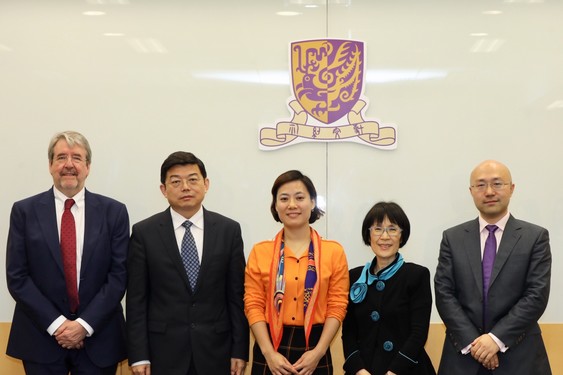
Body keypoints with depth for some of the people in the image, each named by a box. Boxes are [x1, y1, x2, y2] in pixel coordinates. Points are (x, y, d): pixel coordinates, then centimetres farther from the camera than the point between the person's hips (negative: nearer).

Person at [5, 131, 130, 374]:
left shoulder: (113, 212, 1)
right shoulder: (24, 211, 1)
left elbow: (119, 275, -3)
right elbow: (17, 277, -3)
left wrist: (85, 324, -11)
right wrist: (55, 323, -11)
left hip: (98, 338, 0)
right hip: (41, 337, 0)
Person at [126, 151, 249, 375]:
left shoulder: (229, 230, 2)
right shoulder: (144, 232, -1)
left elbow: (237, 296, 2)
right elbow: (136, 299, -2)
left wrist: (240, 351, -1)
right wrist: (139, 356, -6)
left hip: (215, 349, 1)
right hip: (163, 350, -1)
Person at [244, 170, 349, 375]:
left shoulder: (334, 251, 1)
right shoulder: (260, 252, 2)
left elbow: (337, 306, -1)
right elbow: (253, 305, -1)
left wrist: (318, 352, -11)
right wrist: (269, 353, -11)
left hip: (313, 350, 0)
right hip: (271, 348, 0)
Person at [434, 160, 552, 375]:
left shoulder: (536, 237, 0)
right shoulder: (452, 238, 5)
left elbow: (537, 295, -8)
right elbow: (444, 293, -2)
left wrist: (497, 338, -15)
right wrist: (472, 341, -13)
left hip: (519, 357, -1)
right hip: (463, 354, 1)